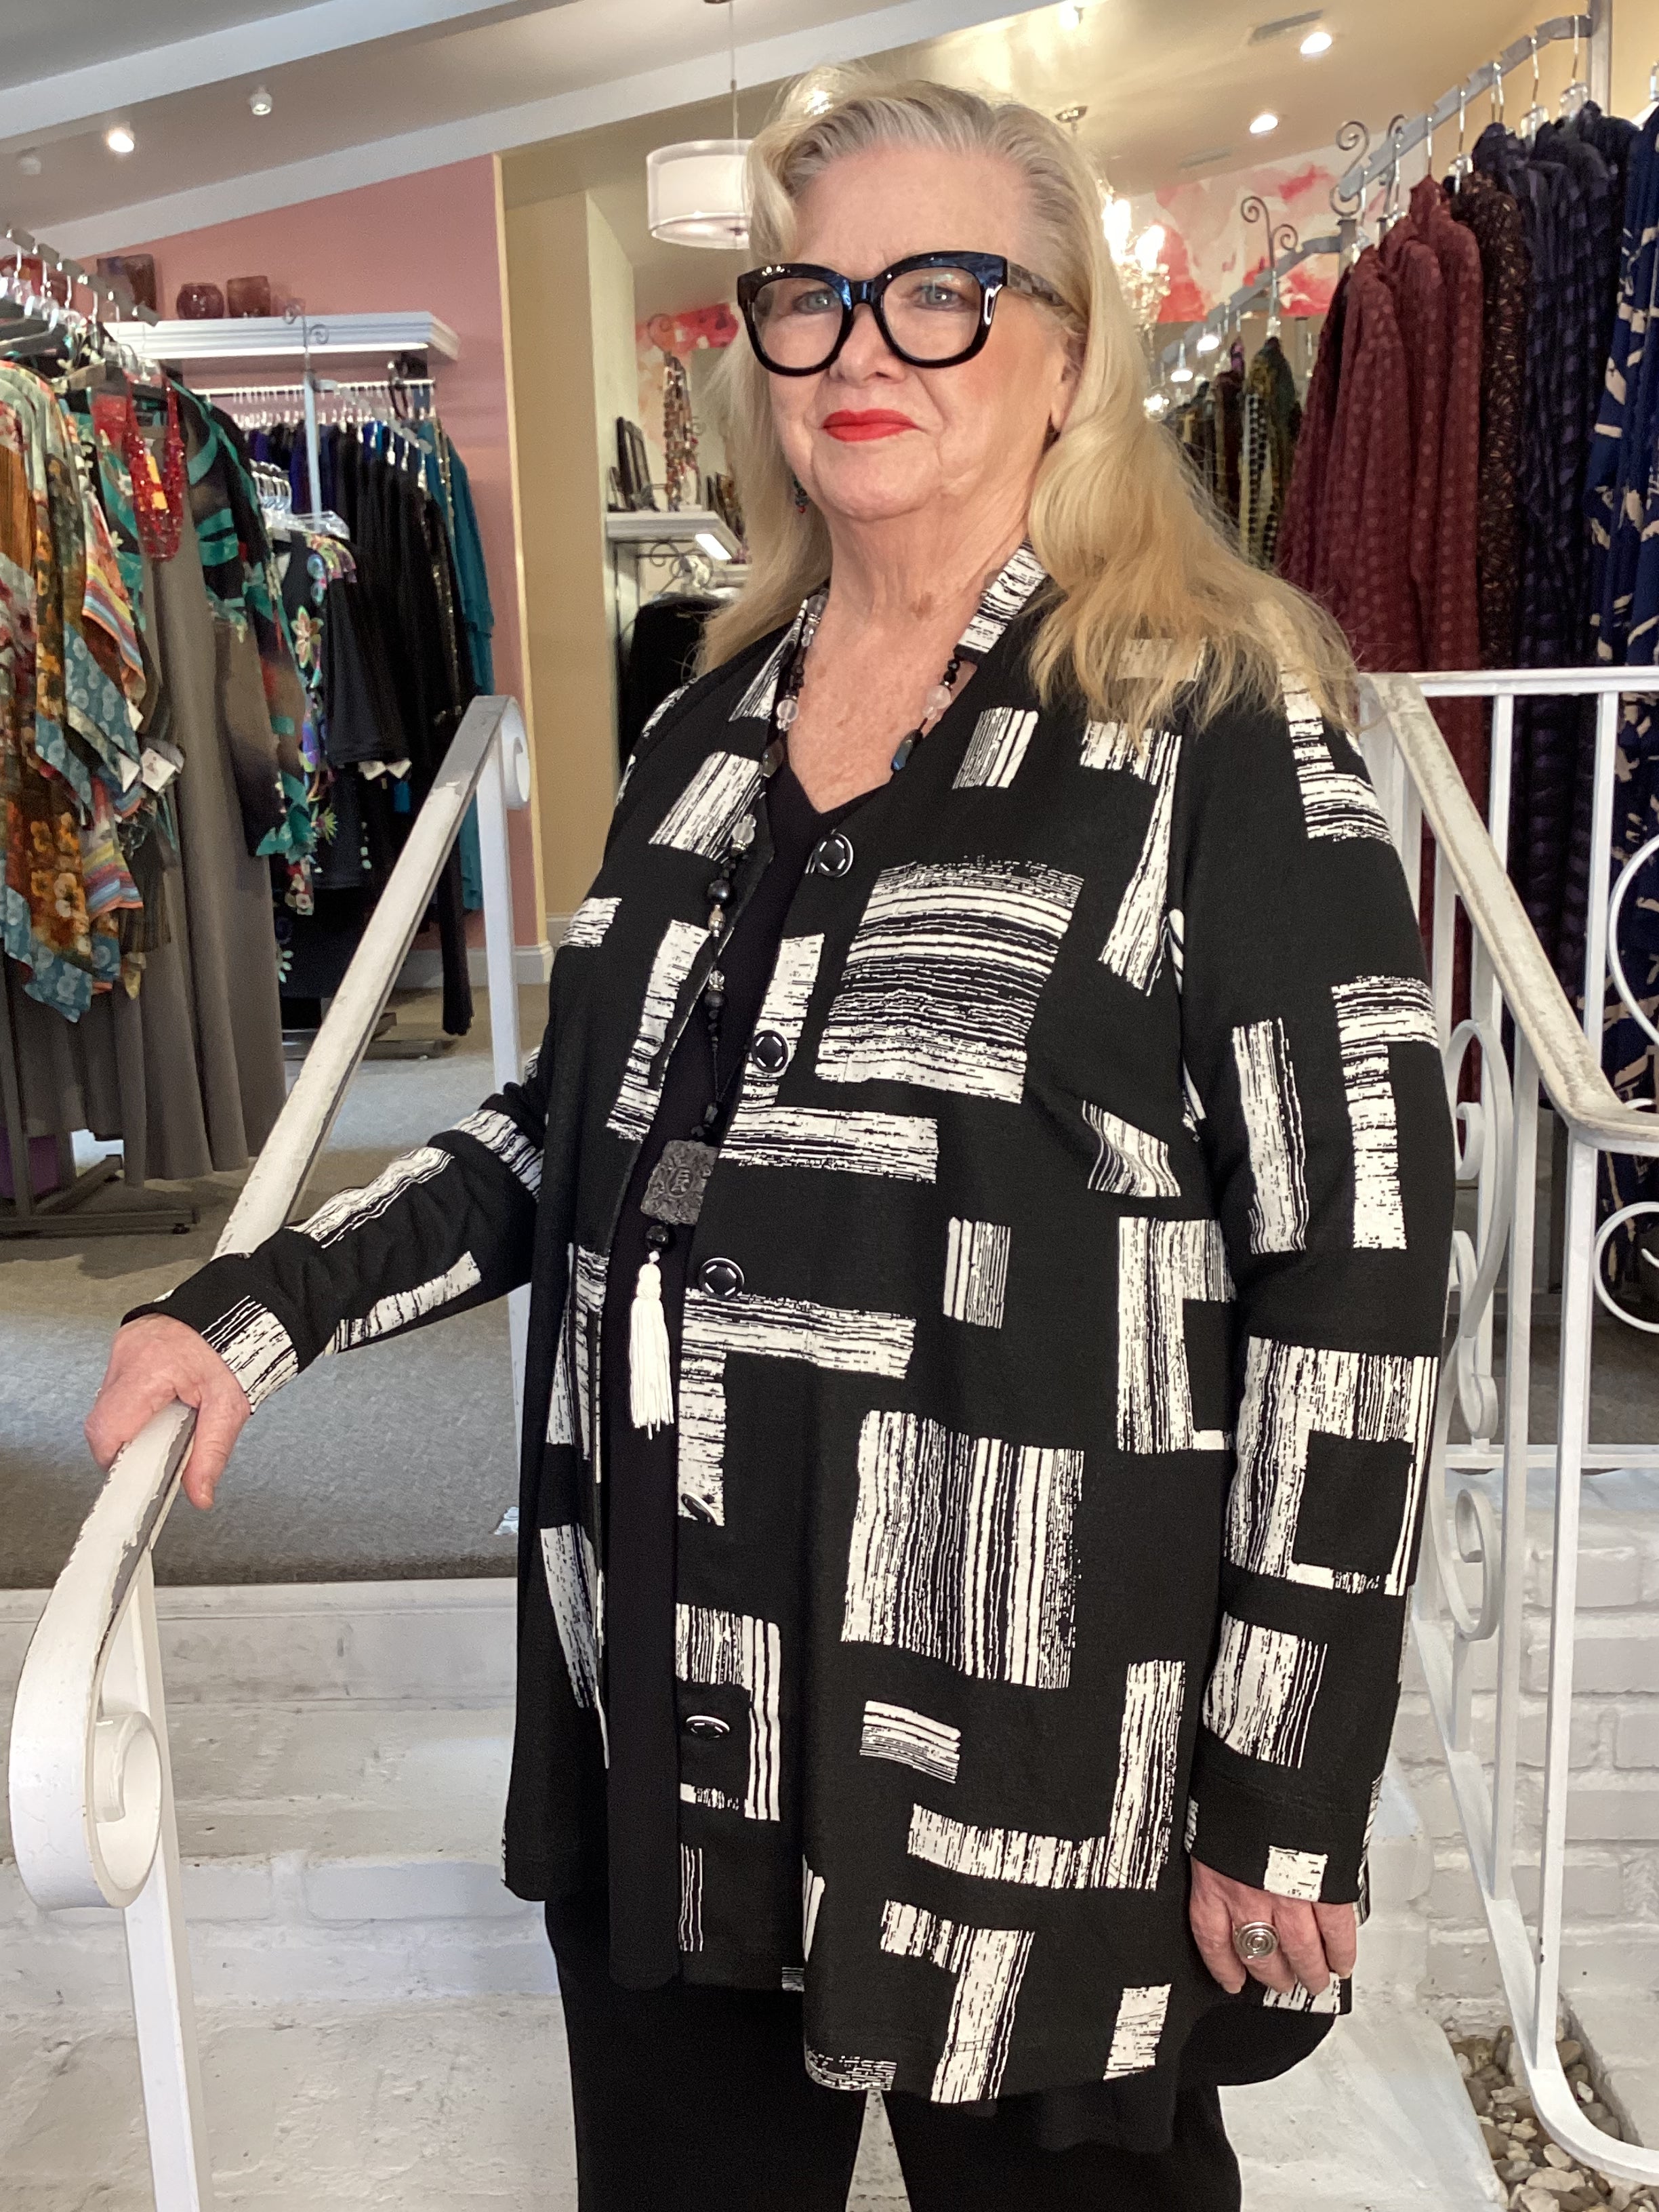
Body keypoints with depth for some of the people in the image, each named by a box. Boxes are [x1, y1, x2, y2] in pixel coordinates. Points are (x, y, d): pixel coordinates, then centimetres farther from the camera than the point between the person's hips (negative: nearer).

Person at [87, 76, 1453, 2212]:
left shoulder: (1222, 731, -9)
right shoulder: (709, 726, 9)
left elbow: (1353, 1276, -12)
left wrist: (1285, 1794, -11)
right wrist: (263, 1305, 5)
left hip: (1039, 1745, -5)